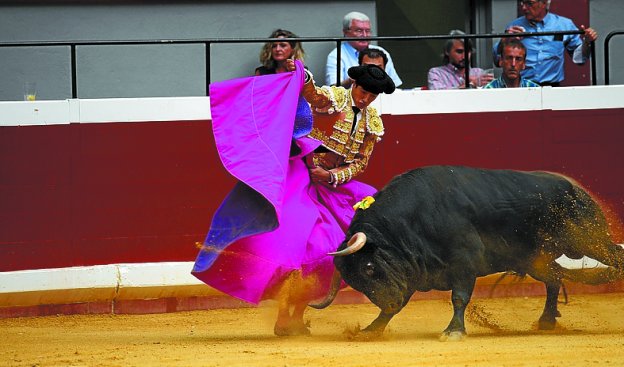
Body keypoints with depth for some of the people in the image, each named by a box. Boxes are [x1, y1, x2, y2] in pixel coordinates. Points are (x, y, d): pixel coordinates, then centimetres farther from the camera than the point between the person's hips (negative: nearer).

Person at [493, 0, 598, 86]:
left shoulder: (564, 25, 9)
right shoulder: (514, 26, 9)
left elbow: (578, 58, 16)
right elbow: (498, 61, 9)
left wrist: (586, 42, -3)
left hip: (552, 88, 0)